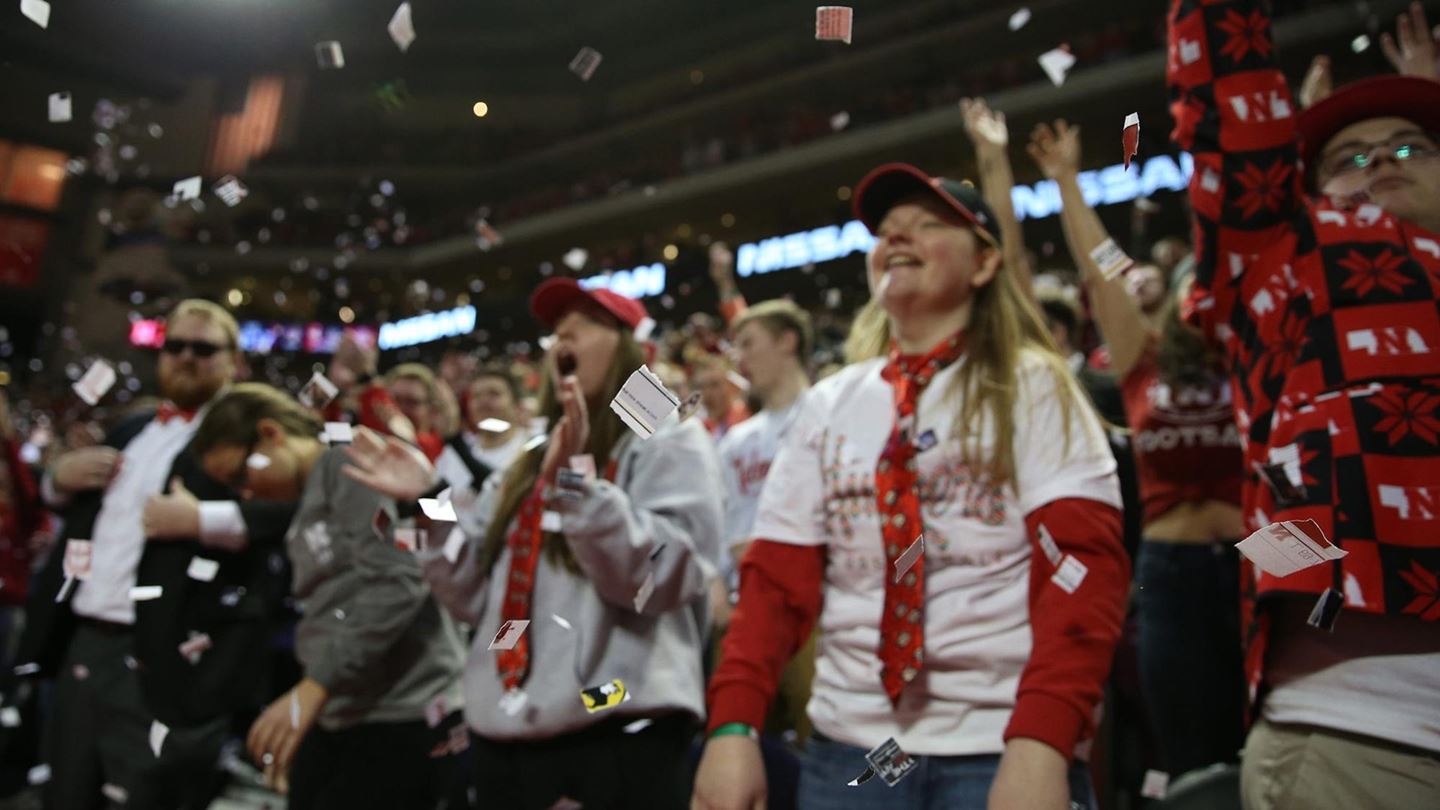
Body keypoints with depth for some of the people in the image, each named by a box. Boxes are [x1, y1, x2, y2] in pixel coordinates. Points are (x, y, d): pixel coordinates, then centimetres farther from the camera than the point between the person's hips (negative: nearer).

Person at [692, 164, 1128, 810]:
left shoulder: (1030, 386, -1)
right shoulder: (828, 405, 8)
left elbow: (1081, 561, -12)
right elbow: (776, 577, 4)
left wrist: (1041, 740, -23)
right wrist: (734, 725, -8)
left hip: (1000, 749, -3)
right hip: (849, 748, 4)